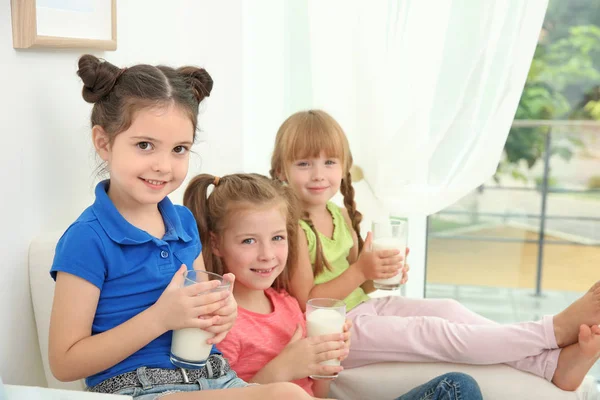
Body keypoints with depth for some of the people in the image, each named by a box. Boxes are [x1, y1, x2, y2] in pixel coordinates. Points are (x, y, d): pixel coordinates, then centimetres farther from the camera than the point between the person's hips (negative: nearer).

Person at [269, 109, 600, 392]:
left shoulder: (340, 215, 9)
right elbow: (306, 304, -19)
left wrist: (379, 274, -4)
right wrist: (360, 272, -23)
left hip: (362, 305, 8)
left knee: (447, 309, -12)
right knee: (434, 332, -19)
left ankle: (553, 364, -22)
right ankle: (557, 329, -21)